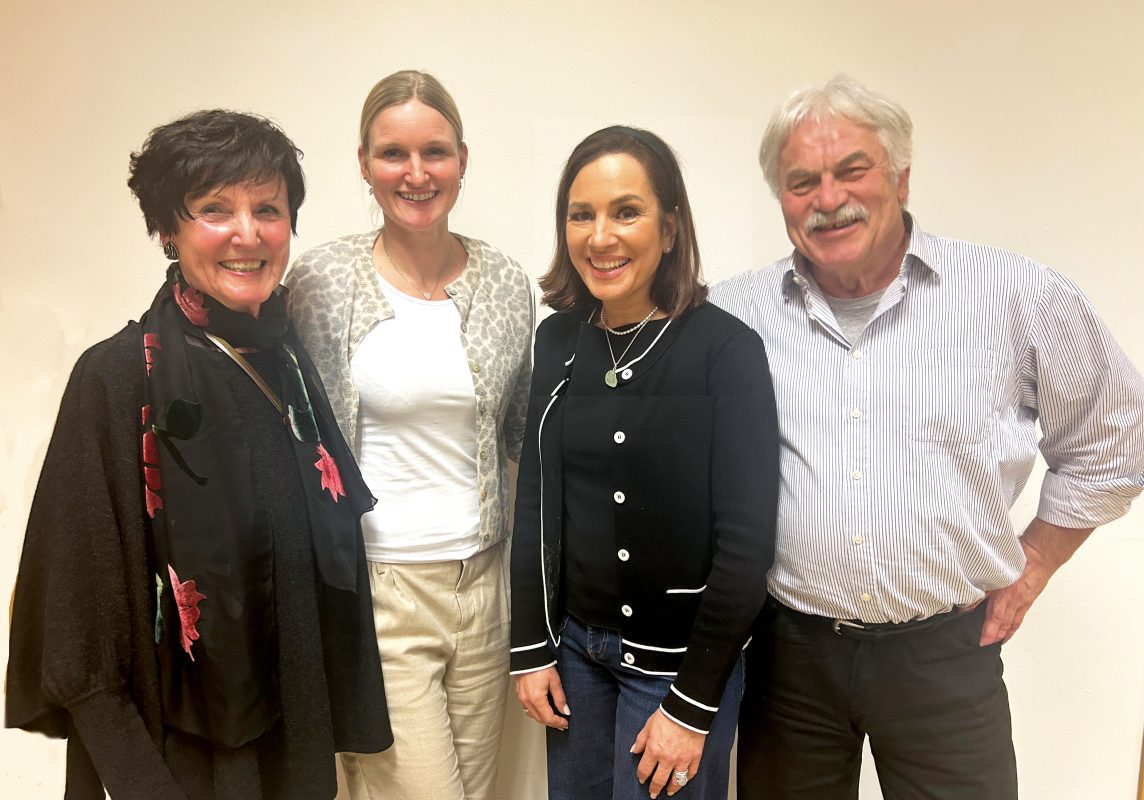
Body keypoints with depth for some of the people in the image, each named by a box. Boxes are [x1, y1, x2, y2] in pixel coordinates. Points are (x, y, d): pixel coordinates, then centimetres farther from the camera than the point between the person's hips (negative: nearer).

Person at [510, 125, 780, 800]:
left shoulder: (725, 347, -15)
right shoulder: (559, 340, -1)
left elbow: (746, 539, -15)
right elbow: (537, 501, 5)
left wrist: (692, 703, -13)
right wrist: (530, 648, 4)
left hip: (682, 657, -4)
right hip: (574, 644, 5)